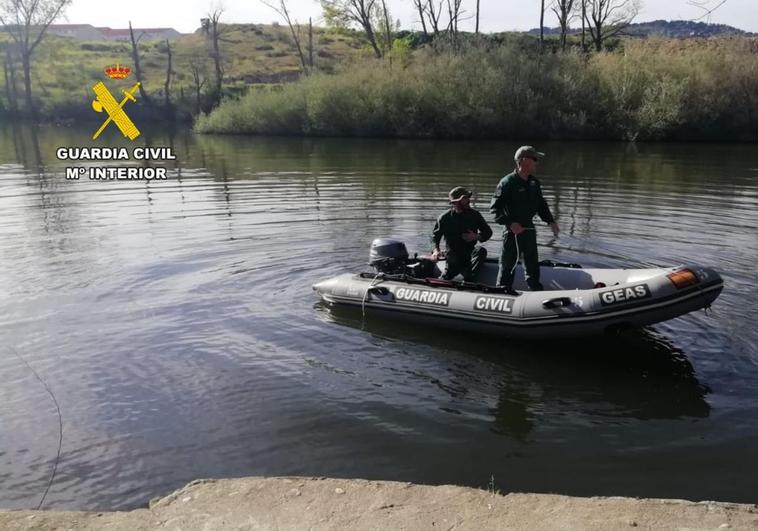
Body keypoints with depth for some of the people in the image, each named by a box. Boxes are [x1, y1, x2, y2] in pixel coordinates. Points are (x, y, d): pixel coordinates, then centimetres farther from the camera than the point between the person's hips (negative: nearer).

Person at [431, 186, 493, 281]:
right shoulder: (445, 217, -2)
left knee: (481, 251, -31)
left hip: (470, 252, 2)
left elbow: (488, 232, 10)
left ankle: (468, 280, -36)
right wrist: (435, 250, -15)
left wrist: (477, 237, -12)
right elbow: (435, 235, 4)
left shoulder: (475, 215, 1)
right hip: (453, 254, -2)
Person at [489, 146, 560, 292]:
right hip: (512, 231, -7)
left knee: (533, 264, 19)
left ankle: (536, 289, 34)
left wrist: (551, 221, 3)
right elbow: (494, 207, -19)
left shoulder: (534, 183, 8)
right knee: (508, 264, 2)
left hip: (529, 229, 7)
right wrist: (510, 223, -27)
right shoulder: (507, 182, -16)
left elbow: (541, 205, 16)